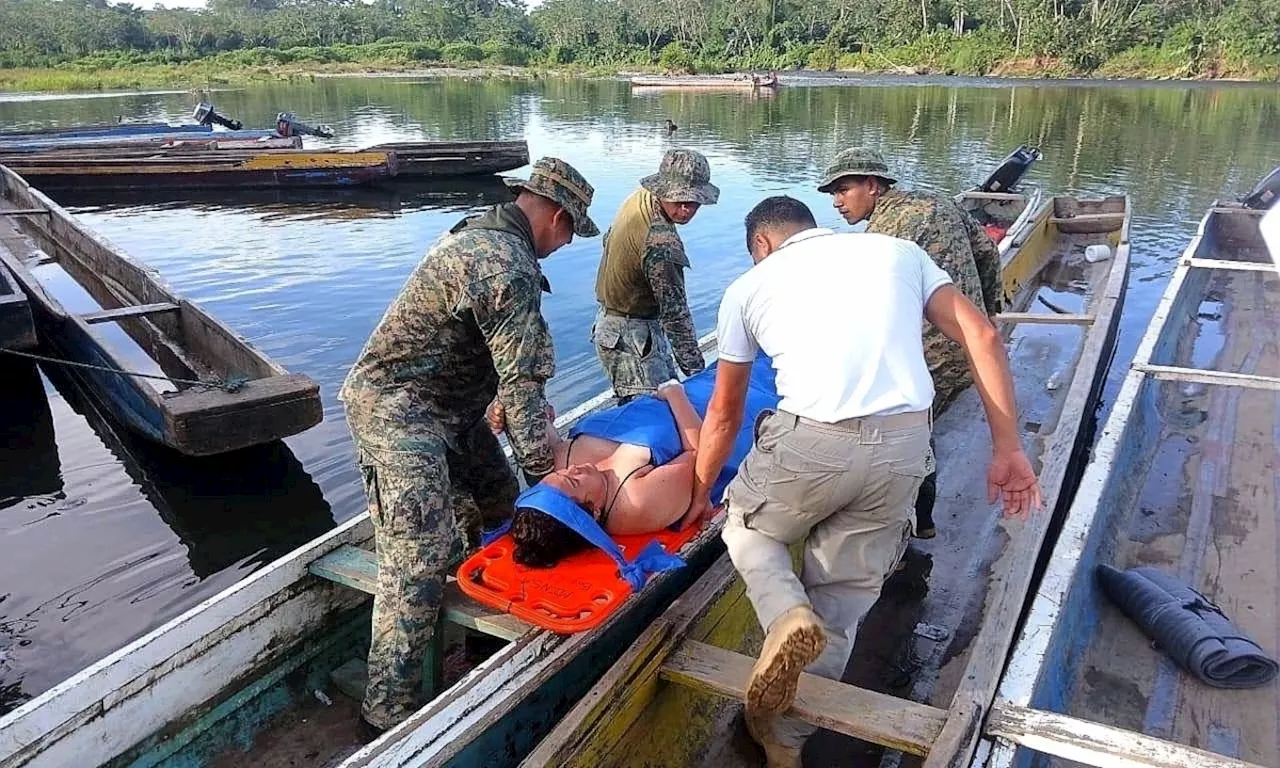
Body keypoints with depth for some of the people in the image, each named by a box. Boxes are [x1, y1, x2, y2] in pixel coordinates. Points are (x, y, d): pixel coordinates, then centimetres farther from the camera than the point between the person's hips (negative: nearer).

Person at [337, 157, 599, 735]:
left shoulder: (479, 232, 8)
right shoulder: (508, 267, -24)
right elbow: (523, 381, -24)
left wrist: (504, 412, 15)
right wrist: (543, 472, -20)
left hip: (447, 405, 11)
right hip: (398, 410, -11)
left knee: (499, 512, 16)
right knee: (419, 559, -12)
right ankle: (388, 711, -4)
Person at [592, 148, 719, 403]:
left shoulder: (639, 197, -1)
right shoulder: (662, 242, -30)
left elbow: (608, 239, 18)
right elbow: (675, 312, -27)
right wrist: (695, 368, -20)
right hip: (629, 338, -10)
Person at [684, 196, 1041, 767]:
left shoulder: (749, 286, 17)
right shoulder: (898, 250, 22)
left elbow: (724, 413, 23)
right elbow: (982, 337, 10)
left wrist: (699, 494, 36)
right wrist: (1007, 449, 12)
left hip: (811, 440, -3)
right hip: (905, 445, 3)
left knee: (748, 530, 27)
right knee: (842, 599, 20)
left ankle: (787, 618, -1)